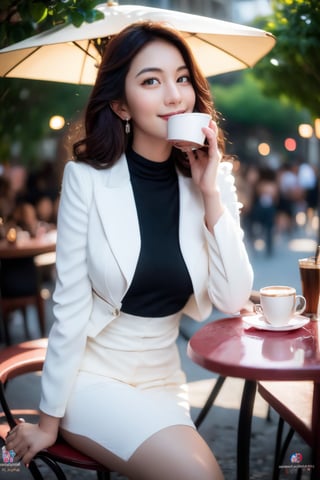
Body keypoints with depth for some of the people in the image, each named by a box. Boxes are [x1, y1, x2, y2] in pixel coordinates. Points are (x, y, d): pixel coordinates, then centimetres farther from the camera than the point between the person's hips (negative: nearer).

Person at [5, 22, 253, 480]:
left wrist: (211, 197, -16)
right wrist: (49, 420, -7)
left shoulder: (212, 180, -3)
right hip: (91, 374, -4)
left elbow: (233, 300, -9)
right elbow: (70, 305, -12)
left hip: (162, 379, 4)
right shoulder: (88, 177, -13)